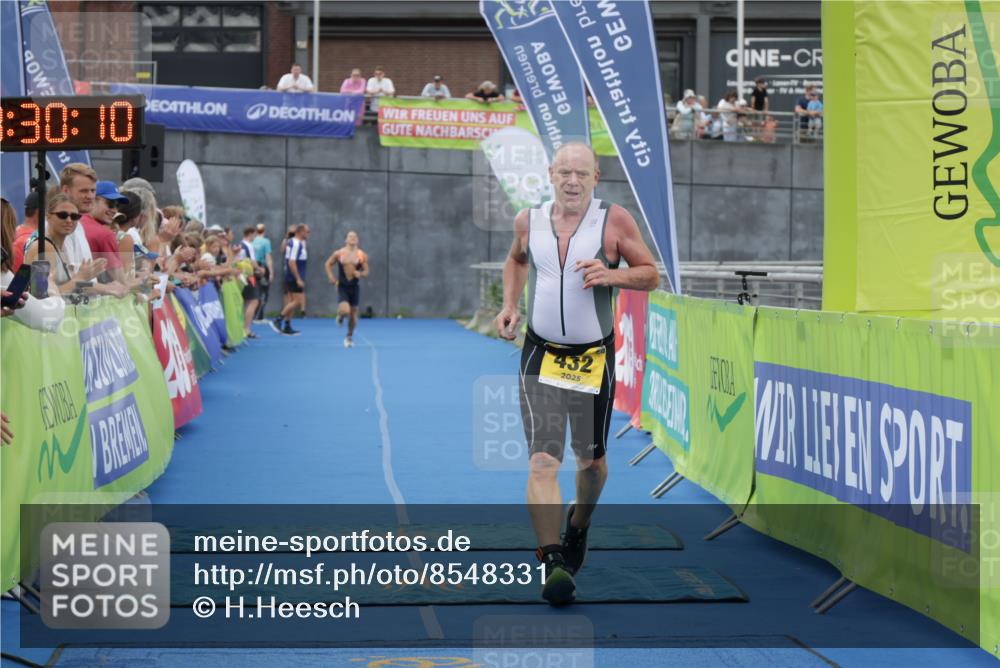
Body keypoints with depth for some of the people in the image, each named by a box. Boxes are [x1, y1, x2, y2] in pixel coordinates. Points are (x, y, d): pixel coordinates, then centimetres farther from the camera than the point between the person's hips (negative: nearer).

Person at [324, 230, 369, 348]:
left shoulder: (362, 255, -1)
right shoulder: (339, 253, -3)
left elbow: (366, 271, 6)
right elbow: (328, 264, 10)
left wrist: (360, 274, -16)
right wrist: (331, 276, -4)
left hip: (354, 287, 2)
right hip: (342, 287, -2)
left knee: (353, 314, 8)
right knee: (345, 311, -22)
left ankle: (350, 337, 29)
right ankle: (340, 316, 17)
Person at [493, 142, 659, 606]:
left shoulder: (614, 220, -6)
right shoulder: (529, 220, 3)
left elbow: (651, 275, -1)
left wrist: (611, 275, -19)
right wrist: (509, 305, 9)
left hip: (594, 357, 0)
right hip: (540, 356, 1)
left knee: (591, 459, 14)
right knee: (542, 461, -14)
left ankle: (578, 527, 44)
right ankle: (552, 563, -20)